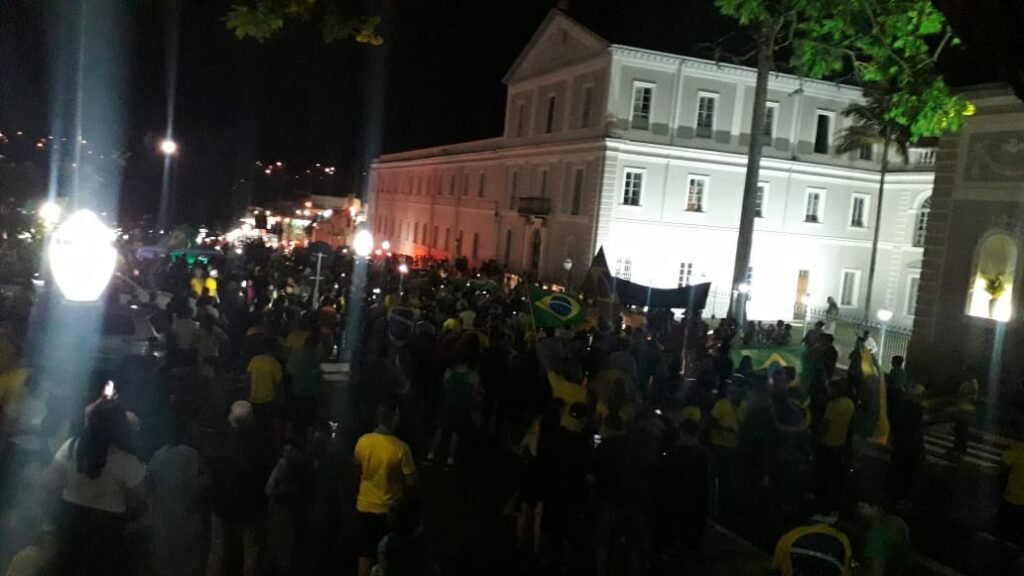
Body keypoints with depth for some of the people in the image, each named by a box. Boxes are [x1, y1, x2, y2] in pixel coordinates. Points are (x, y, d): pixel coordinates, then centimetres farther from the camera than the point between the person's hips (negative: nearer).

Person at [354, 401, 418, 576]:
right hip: (388, 510, -3)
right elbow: (412, 482, -16)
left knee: (365, 555, 16)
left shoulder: (362, 441, -9)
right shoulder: (400, 448, -23)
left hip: (364, 506, 4)